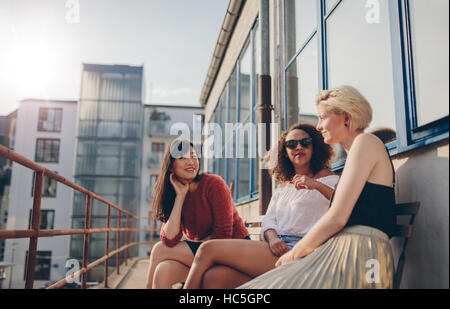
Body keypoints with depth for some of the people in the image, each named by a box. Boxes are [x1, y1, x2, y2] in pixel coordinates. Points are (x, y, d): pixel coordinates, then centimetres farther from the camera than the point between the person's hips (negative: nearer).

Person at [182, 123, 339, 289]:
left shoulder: (326, 178, 9)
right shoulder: (283, 185, 25)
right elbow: (268, 220, 14)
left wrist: (318, 186, -26)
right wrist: (272, 237, -9)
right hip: (277, 249, 5)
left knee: (208, 249, -16)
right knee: (213, 276, -24)